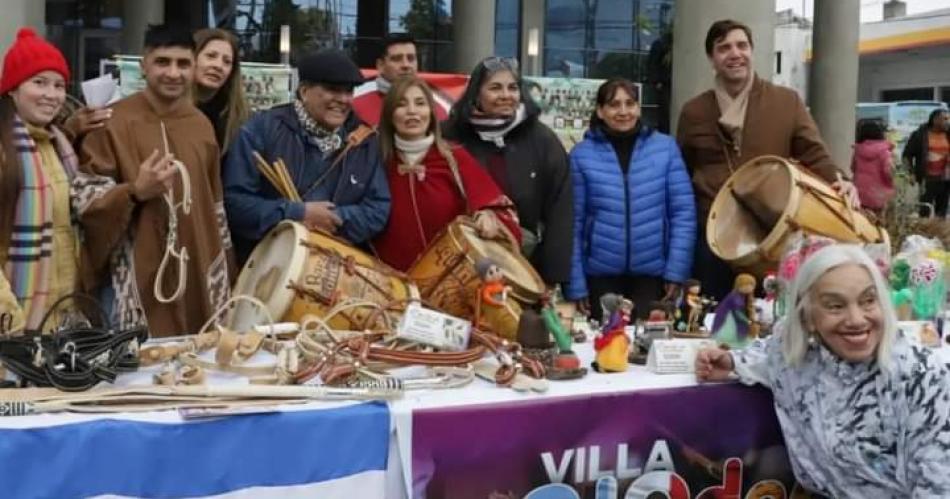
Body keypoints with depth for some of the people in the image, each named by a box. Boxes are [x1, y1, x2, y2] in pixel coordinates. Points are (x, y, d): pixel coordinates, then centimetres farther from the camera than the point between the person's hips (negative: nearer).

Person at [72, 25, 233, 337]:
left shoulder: (202, 125, 10)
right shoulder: (115, 121, -7)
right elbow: (82, 197, -7)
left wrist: (223, 274, 17)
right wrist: (135, 191, -24)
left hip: (197, 275, 5)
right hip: (139, 279, -5)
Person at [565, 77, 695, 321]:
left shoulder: (666, 147, 1)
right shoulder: (581, 155, -1)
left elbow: (684, 212, 1)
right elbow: (573, 223, 0)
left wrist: (677, 271, -5)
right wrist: (575, 284, -2)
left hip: (653, 273, 0)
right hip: (600, 275, 0)